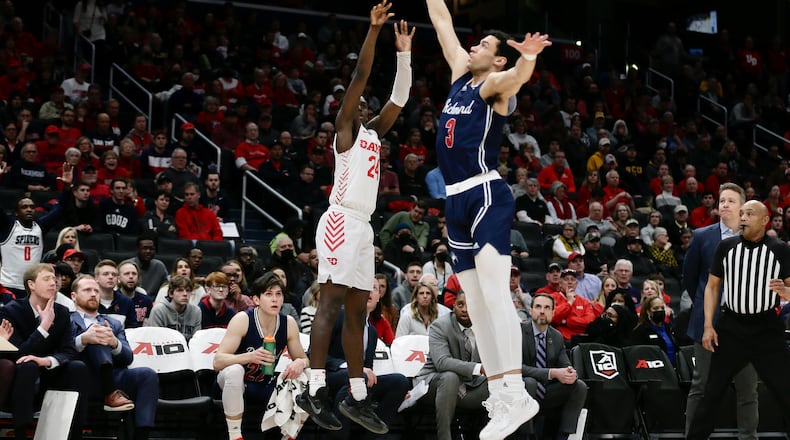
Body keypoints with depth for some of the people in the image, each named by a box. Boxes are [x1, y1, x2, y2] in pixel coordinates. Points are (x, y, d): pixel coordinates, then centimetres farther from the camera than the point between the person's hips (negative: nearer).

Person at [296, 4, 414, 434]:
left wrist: (404, 53, 17)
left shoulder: (373, 133, 21)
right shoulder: (344, 129, 0)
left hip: (363, 225, 9)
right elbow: (360, 75, -8)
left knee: (356, 311, 7)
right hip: (340, 221, -9)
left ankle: (357, 396, 8)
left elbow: (398, 98, 22)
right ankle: (315, 390, -19)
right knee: (331, 304, -14)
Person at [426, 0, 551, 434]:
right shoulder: (460, 72, 17)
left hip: (486, 195, -9)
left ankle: (516, 393, -26)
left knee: (493, 292, -19)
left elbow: (516, 77, -29)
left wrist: (527, 60, -50)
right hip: (456, 201, 9)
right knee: (476, 305, 6)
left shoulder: (495, 83, -5)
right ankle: (499, 396, 8)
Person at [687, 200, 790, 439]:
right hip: (731, 328, 1)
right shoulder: (726, 246, 4)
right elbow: (712, 286, 10)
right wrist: (708, 326, 2)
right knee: (712, 394, 3)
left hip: (767, 329, -1)